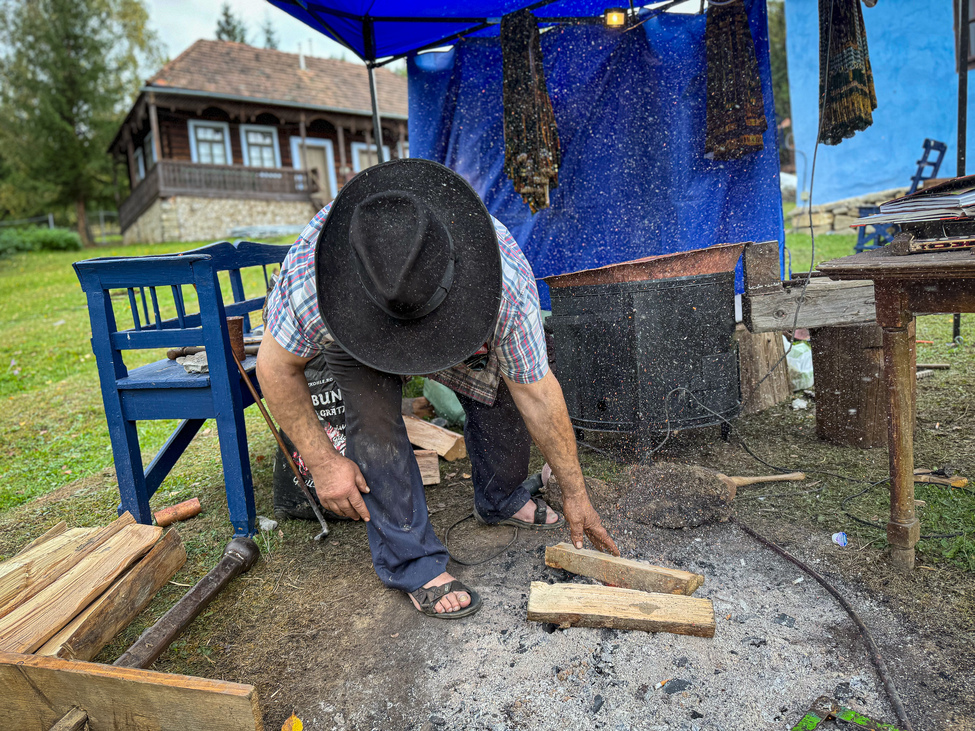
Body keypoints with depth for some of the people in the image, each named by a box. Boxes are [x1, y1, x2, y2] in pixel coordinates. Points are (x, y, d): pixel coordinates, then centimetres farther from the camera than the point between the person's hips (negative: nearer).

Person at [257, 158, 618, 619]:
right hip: (350, 327, -1)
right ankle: (412, 563, -3)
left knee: (504, 395, -9)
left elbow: (536, 393, -27)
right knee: (374, 417, -22)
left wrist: (574, 495, -18)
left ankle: (502, 501, 22)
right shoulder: (308, 274, -43)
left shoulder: (508, 282, -40)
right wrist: (322, 460, -23)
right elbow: (276, 366, -23)